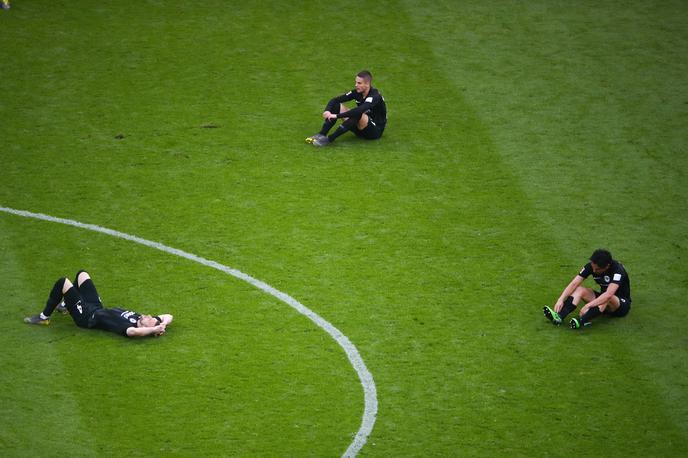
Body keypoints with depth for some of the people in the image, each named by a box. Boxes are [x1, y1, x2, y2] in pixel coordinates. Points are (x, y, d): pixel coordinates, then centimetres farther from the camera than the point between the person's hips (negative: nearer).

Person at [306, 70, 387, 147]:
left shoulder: (375, 96, -25)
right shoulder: (357, 92, -3)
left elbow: (359, 110, -41)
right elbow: (335, 100, -5)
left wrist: (337, 116, -42)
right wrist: (327, 110, -27)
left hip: (376, 131, -7)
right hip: (360, 129, 7)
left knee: (358, 114, -38)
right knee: (337, 105, -7)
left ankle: (330, 139, -36)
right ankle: (321, 134, -18)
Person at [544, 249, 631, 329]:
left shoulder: (617, 270, -29)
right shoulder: (592, 266, -12)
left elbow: (608, 294, -42)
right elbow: (574, 284, -15)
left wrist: (588, 306, -46)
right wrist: (561, 299, -29)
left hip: (622, 303, -6)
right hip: (603, 298, 6)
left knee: (608, 299, -39)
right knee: (579, 290, -17)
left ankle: (581, 321, -54)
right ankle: (559, 316, -37)